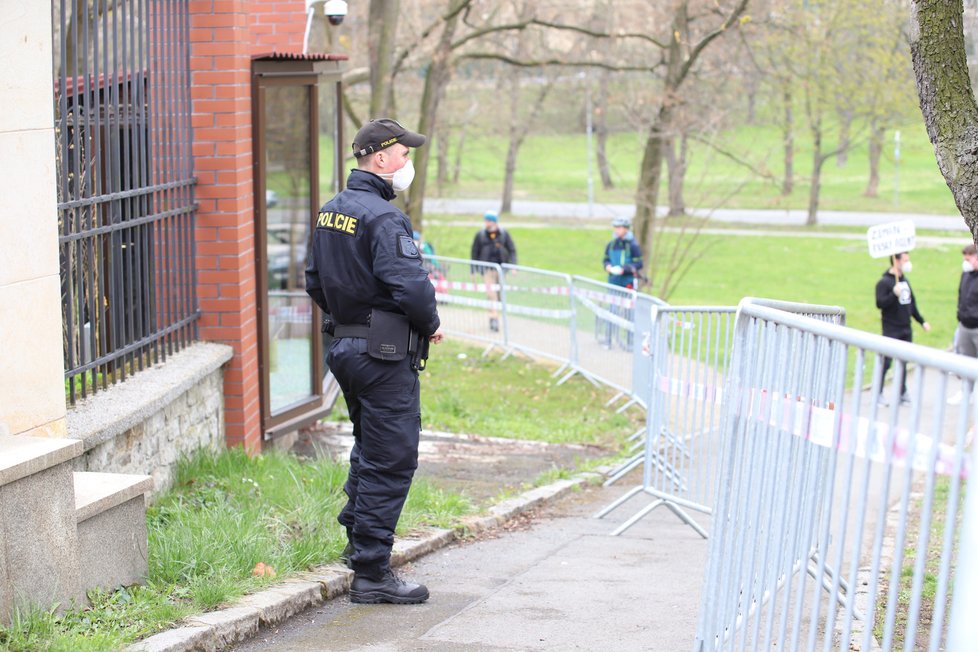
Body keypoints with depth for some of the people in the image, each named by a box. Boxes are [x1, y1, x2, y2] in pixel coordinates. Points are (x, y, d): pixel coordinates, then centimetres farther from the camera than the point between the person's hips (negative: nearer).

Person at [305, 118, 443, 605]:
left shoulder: (329, 212, 11)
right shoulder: (382, 217, -18)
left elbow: (315, 282, 19)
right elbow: (409, 285, -25)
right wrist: (430, 326, -8)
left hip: (344, 345, 10)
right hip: (385, 352, -10)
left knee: (368, 451, 24)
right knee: (391, 460, -4)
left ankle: (358, 540, 35)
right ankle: (371, 573, -2)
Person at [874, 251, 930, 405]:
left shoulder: (905, 280, 14)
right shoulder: (884, 282, -10)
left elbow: (912, 304, 22)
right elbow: (880, 303, -20)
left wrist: (922, 321, 22)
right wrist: (894, 294, -32)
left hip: (906, 329, 7)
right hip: (891, 330, -7)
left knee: (904, 362, 10)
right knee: (886, 362, -5)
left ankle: (902, 393, 16)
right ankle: (878, 394, 3)